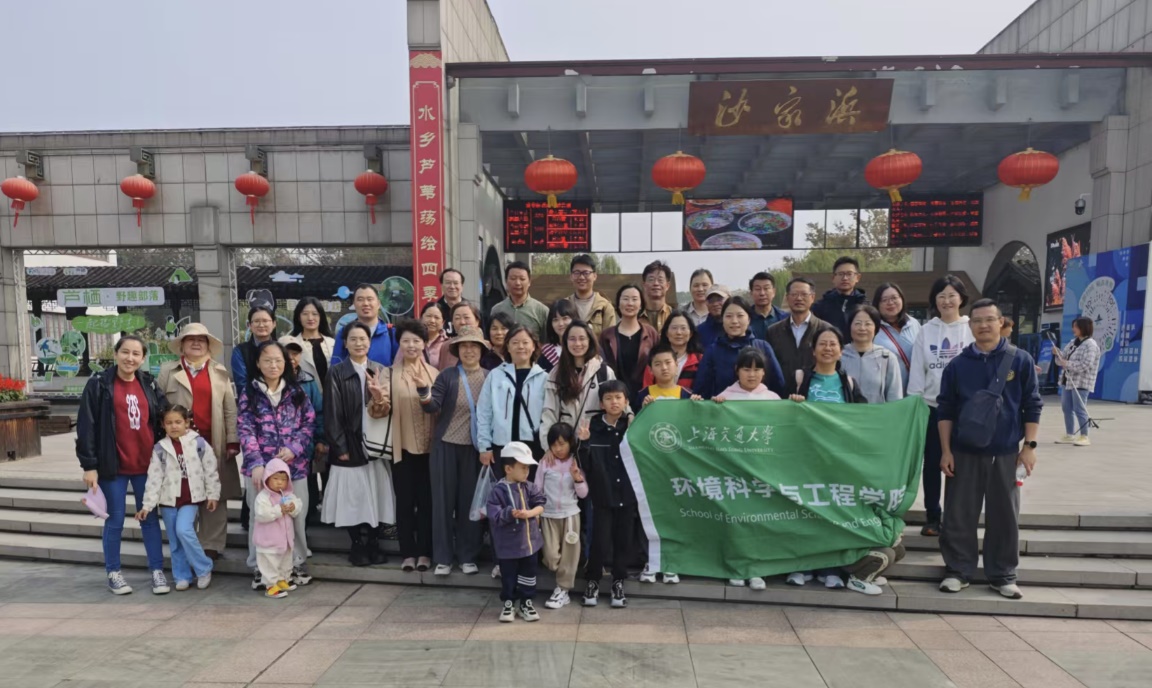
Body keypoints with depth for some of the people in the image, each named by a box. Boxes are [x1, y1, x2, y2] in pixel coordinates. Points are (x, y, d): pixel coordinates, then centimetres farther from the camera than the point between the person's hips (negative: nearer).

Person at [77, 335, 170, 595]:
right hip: (114, 465, -3)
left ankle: (157, 571, 15)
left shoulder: (149, 384, 6)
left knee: (150, 518, 8)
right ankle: (113, 573, 22)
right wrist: (89, 465, -11)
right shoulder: (99, 384, -5)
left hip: (146, 464, 3)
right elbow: (86, 426, -7)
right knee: (115, 520, 7)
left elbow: (162, 419, 10)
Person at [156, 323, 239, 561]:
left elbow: (230, 409, 6)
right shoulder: (167, 371, 7)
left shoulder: (220, 373, 10)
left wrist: (233, 441, -1)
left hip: (213, 444, 1)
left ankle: (211, 546, 11)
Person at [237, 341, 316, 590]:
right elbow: (245, 430, -6)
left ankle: (297, 564, 22)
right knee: (260, 517, 6)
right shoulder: (249, 393, 2)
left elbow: (309, 423, 4)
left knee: (296, 516, 7)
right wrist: (256, 463, -16)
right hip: (261, 466, -1)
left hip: (295, 465, 1)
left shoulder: (297, 392, 7)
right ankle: (259, 568, 20)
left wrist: (293, 449, -12)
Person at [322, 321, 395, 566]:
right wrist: (339, 446, -9)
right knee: (353, 496, 3)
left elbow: (388, 408, 6)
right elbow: (332, 412, -5)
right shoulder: (336, 373, -1)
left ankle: (373, 544, 19)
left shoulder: (381, 371, 8)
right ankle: (357, 546, 17)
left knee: (376, 495, 5)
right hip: (349, 444, -2)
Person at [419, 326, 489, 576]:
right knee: (444, 501, 6)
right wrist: (424, 395, -35)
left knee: (470, 502, 8)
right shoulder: (447, 376, -4)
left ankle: (467, 556, 22)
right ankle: (443, 557, 18)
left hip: (475, 448, 1)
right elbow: (433, 407, -14)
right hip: (446, 447, -1)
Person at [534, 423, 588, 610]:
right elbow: (537, 489, 3)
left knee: (568, 554, 5)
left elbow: (583, 494, -2)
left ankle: (562, 590, 19)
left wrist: (577, 478, -19)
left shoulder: (576, 463, -3)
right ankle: (563, 573, 29)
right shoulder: (545, 463, -4)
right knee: (551, 557, -3)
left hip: (571, 514, 0)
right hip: (549, 515, 0)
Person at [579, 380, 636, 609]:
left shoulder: (634, 426, -1)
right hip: (602, 495, -1)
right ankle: (592, 581, 23)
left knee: (623, 541, 11)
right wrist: (583, 443, -21)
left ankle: (618, 582, 30)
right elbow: (586, 466, -5)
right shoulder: (592, 427, -5)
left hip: (627, 494, 2)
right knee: (600, 542, -1)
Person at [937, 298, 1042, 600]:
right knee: (959, 515, 4)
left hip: (1006, 453, 0)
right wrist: (946, 450, -1)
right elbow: (945, 410, 3)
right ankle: (958, 570, 17)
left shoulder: (1021, 360, 0)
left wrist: (1029, 445, -3)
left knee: (1004, 516, 9)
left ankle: (1003, 575, 22)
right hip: (964, 453, 0)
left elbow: (1032, 405, 2)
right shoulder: (958, 365, 1)